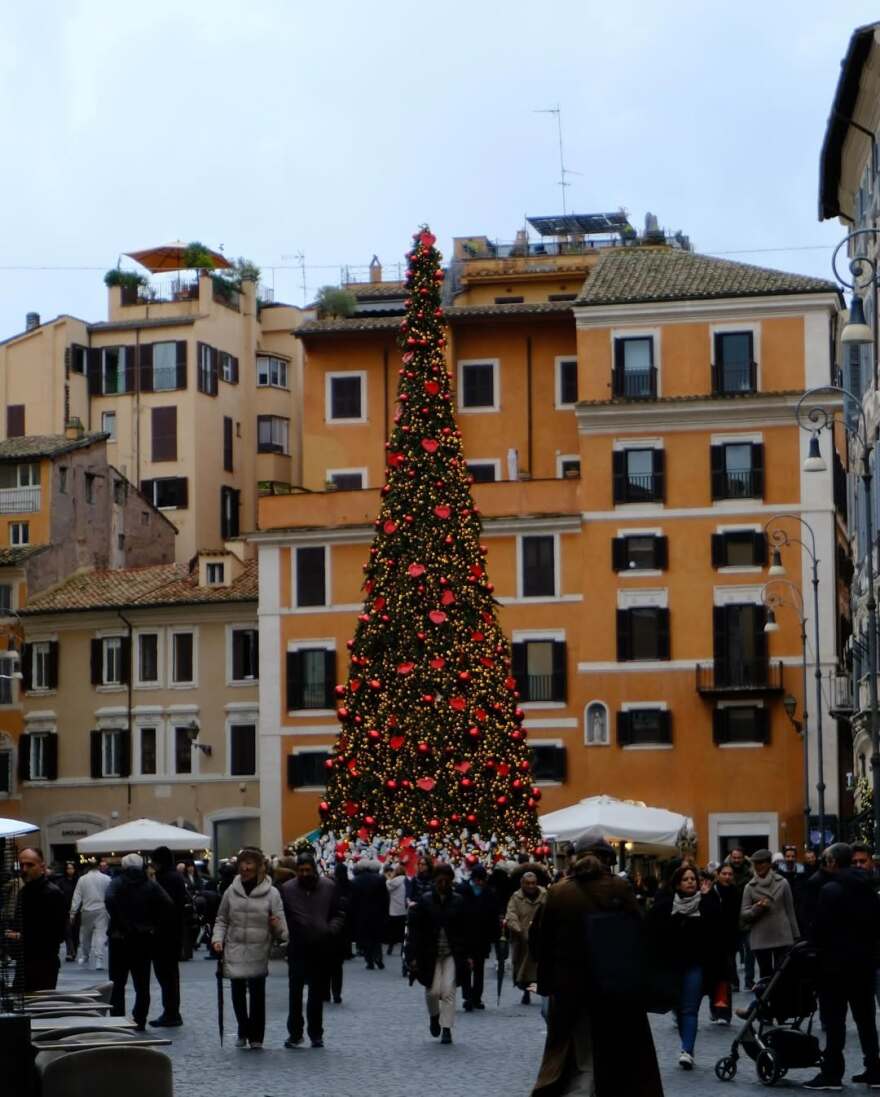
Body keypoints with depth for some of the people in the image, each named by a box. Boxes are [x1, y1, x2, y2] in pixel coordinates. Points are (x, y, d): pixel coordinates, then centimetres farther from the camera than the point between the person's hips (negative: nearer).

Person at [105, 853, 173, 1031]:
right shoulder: (150, 884, 3)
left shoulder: (117, 882, -3)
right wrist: (154, 926, -2)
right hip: (144, 938, 2)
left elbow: (109, 900, -24)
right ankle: (140, 1021, 10)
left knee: (117, 983, 6)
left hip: (121, 938, -2)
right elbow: (168, 905, -9)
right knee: (142, 983, 11)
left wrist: (118, 924, -16)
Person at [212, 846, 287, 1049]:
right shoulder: (231, 891, 3)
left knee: (257, 994, -2)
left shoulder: (271, 893, -3)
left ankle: (256, 1036, 12)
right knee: (237, 993, 8)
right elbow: (221, 920, 14)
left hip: (258, 953, -2)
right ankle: (243, 1031, 28)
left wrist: (277, 926, -22)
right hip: (235, 951, 2)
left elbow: (280, 928, 0)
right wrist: (218, 938, -2)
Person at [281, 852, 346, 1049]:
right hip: (298, 948, -1)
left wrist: (331, 931, -12)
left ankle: (316, 1034, 17)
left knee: (317, 993, 9)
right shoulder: (287, 889, -1)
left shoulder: (329, 887, 1)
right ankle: (294, 1033, 5)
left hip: (322, 948, 1)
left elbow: (339, 914, 5)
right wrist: (284, 934, -13)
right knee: (295, 991, -4)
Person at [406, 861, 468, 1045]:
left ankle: (446, 1029, 1)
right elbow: (414, 930, -4)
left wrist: (466, 955, 3)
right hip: (430, 954, 0)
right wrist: (413, 956, -10)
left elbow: (464, 930, 6)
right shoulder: (424, 900, -4)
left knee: (448, 991, -6)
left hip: (452, 954, 1)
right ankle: (434, 1015, 30)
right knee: (433, 990, -1)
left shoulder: (458, 901, 1)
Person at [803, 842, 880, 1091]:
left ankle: (832, 1073, -3)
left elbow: (820, 926, -14)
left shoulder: (830, 890, -13)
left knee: (834, 1019, -3)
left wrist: (815, 947, 4)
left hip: (836, 961, -7)